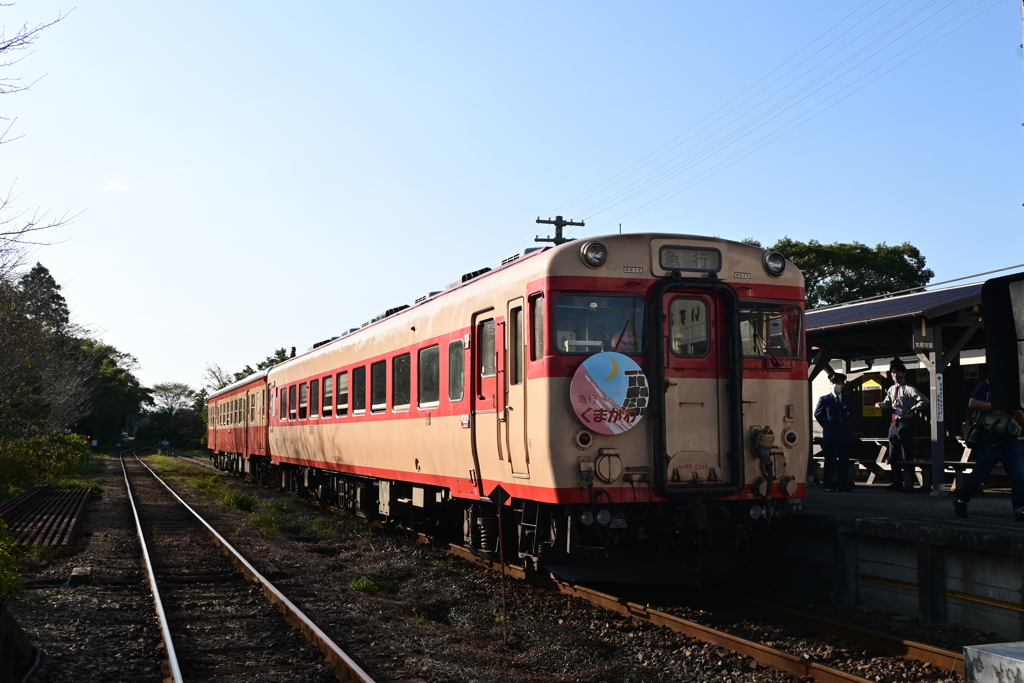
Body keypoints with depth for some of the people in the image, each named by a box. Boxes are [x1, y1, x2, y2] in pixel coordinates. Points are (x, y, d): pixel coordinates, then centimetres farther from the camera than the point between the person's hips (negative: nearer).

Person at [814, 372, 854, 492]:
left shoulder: (848, 400, 13)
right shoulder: (824, 400, 3)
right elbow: (817, 414, 11)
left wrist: (849, 430, 15)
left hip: (845, 436, 3)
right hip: (830, 436, -3)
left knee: (844, 463, 4)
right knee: (830, 463, -2)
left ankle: (844, 484, 9)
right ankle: (829, 485, 1)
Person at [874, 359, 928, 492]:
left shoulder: (908, 389, -11)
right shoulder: (891, 389, 12)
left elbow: (924, 401, -19)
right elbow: (888, 403, 22)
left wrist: (913, 410, -17)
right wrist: (881, 404, 1)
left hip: (905, 424, -8)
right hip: (894, 424, 8)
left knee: (907, 456, -3)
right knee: (893, 456, 14)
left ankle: (908, 484, 2)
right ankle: (897, 482, 24)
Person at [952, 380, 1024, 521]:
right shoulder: (986, 385, 1)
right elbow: (972, 403, -14)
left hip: (1010, 441, 6)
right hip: (989, 441, -5)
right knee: (978, 475, 2)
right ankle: (960, 502, 19)